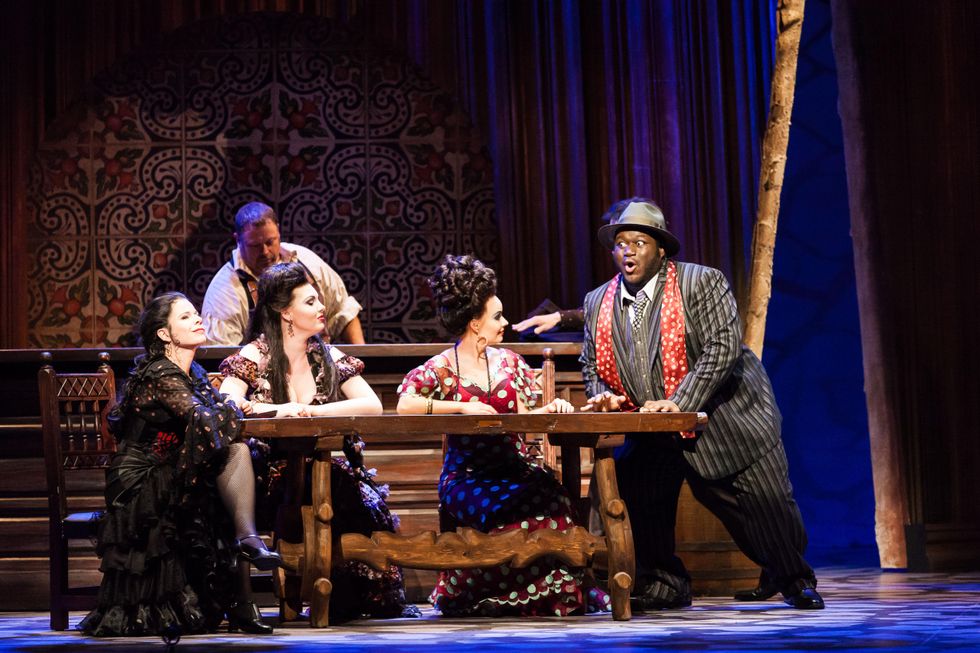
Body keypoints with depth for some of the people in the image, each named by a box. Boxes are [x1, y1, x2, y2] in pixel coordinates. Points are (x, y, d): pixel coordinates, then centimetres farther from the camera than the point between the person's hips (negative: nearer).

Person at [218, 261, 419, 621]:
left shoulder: (329, 358, 13)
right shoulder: (253, 356, 1)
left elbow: (373, 405, -1)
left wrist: (312, 411, -13)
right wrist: (277, 409, -26)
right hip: (275, 480, -4)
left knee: (362, 495, -28)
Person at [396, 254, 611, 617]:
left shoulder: (509, 362, 15)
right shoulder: (442, 368, 1)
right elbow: (404, 404, -15)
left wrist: (550, 409, -9)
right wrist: (462, 407, -19)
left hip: (514, 470, 4)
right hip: (467, 476, -4)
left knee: (548, 494, -31)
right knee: (511, 508, -35)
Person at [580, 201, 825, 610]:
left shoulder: (702, 282, -14)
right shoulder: (598, 303, 3)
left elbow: (723, 348, -23)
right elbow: (592, 366, 11)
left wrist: (680, 404, -30)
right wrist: (603, 396, -12)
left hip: (723, 417, -4)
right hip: (653, 432, 4)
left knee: (766, 502, -2)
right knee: (632, 494, -7)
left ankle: (794, 580, 24)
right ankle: (664, 587, 12)